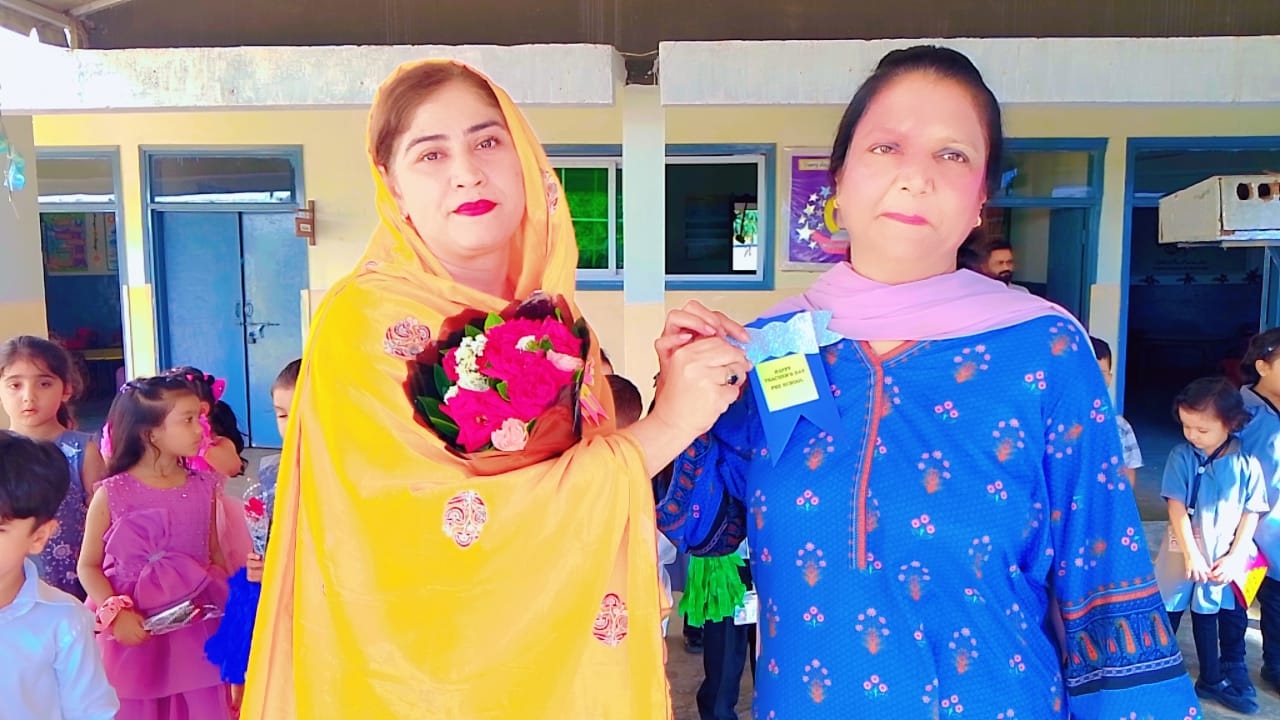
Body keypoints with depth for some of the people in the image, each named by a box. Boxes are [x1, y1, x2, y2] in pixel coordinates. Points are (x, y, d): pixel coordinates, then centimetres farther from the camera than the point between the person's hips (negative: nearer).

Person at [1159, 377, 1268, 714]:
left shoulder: (1247, 463, -10)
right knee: (1168, 615, 7)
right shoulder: (1181, 456, -13)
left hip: (1224, 557, 1)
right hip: (1185, 551, -1)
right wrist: (1191, 553, -19)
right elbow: (1176, 507, -14)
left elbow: (1251, 515, -4)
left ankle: (1212, 680, 33)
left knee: (1207, 617, 17)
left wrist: (1233, 558, -8)